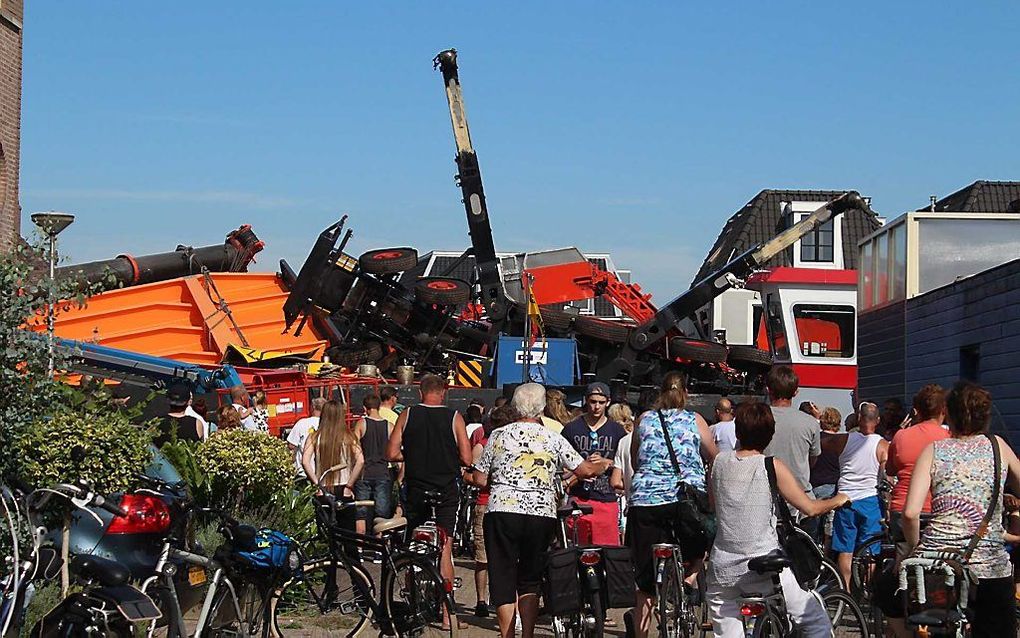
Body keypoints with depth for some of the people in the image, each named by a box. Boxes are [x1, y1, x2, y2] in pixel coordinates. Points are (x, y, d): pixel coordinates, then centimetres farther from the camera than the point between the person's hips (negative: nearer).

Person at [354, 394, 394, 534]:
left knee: (361, 514, 4)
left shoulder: (361, 424, -4)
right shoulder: (389, 426, 2)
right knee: (382, 514, 5)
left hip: (364, 473, -2)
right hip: (383, 474, 2)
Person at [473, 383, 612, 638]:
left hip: (502, 511, -1)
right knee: (530, 579, 14)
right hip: (542, 514, 1)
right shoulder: (553, 439, 5)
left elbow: (479, 479, 5)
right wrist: (604, 464, 23)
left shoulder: (499, 435, 5)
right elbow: (584, 470, 3)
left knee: (503, 579, 6)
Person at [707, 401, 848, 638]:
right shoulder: (772, 466, -8)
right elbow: (810, 508, -4)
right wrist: (838, 500, 15)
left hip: (722, 571, 4)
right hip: (764, 570, -4)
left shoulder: (720, 461, 2)